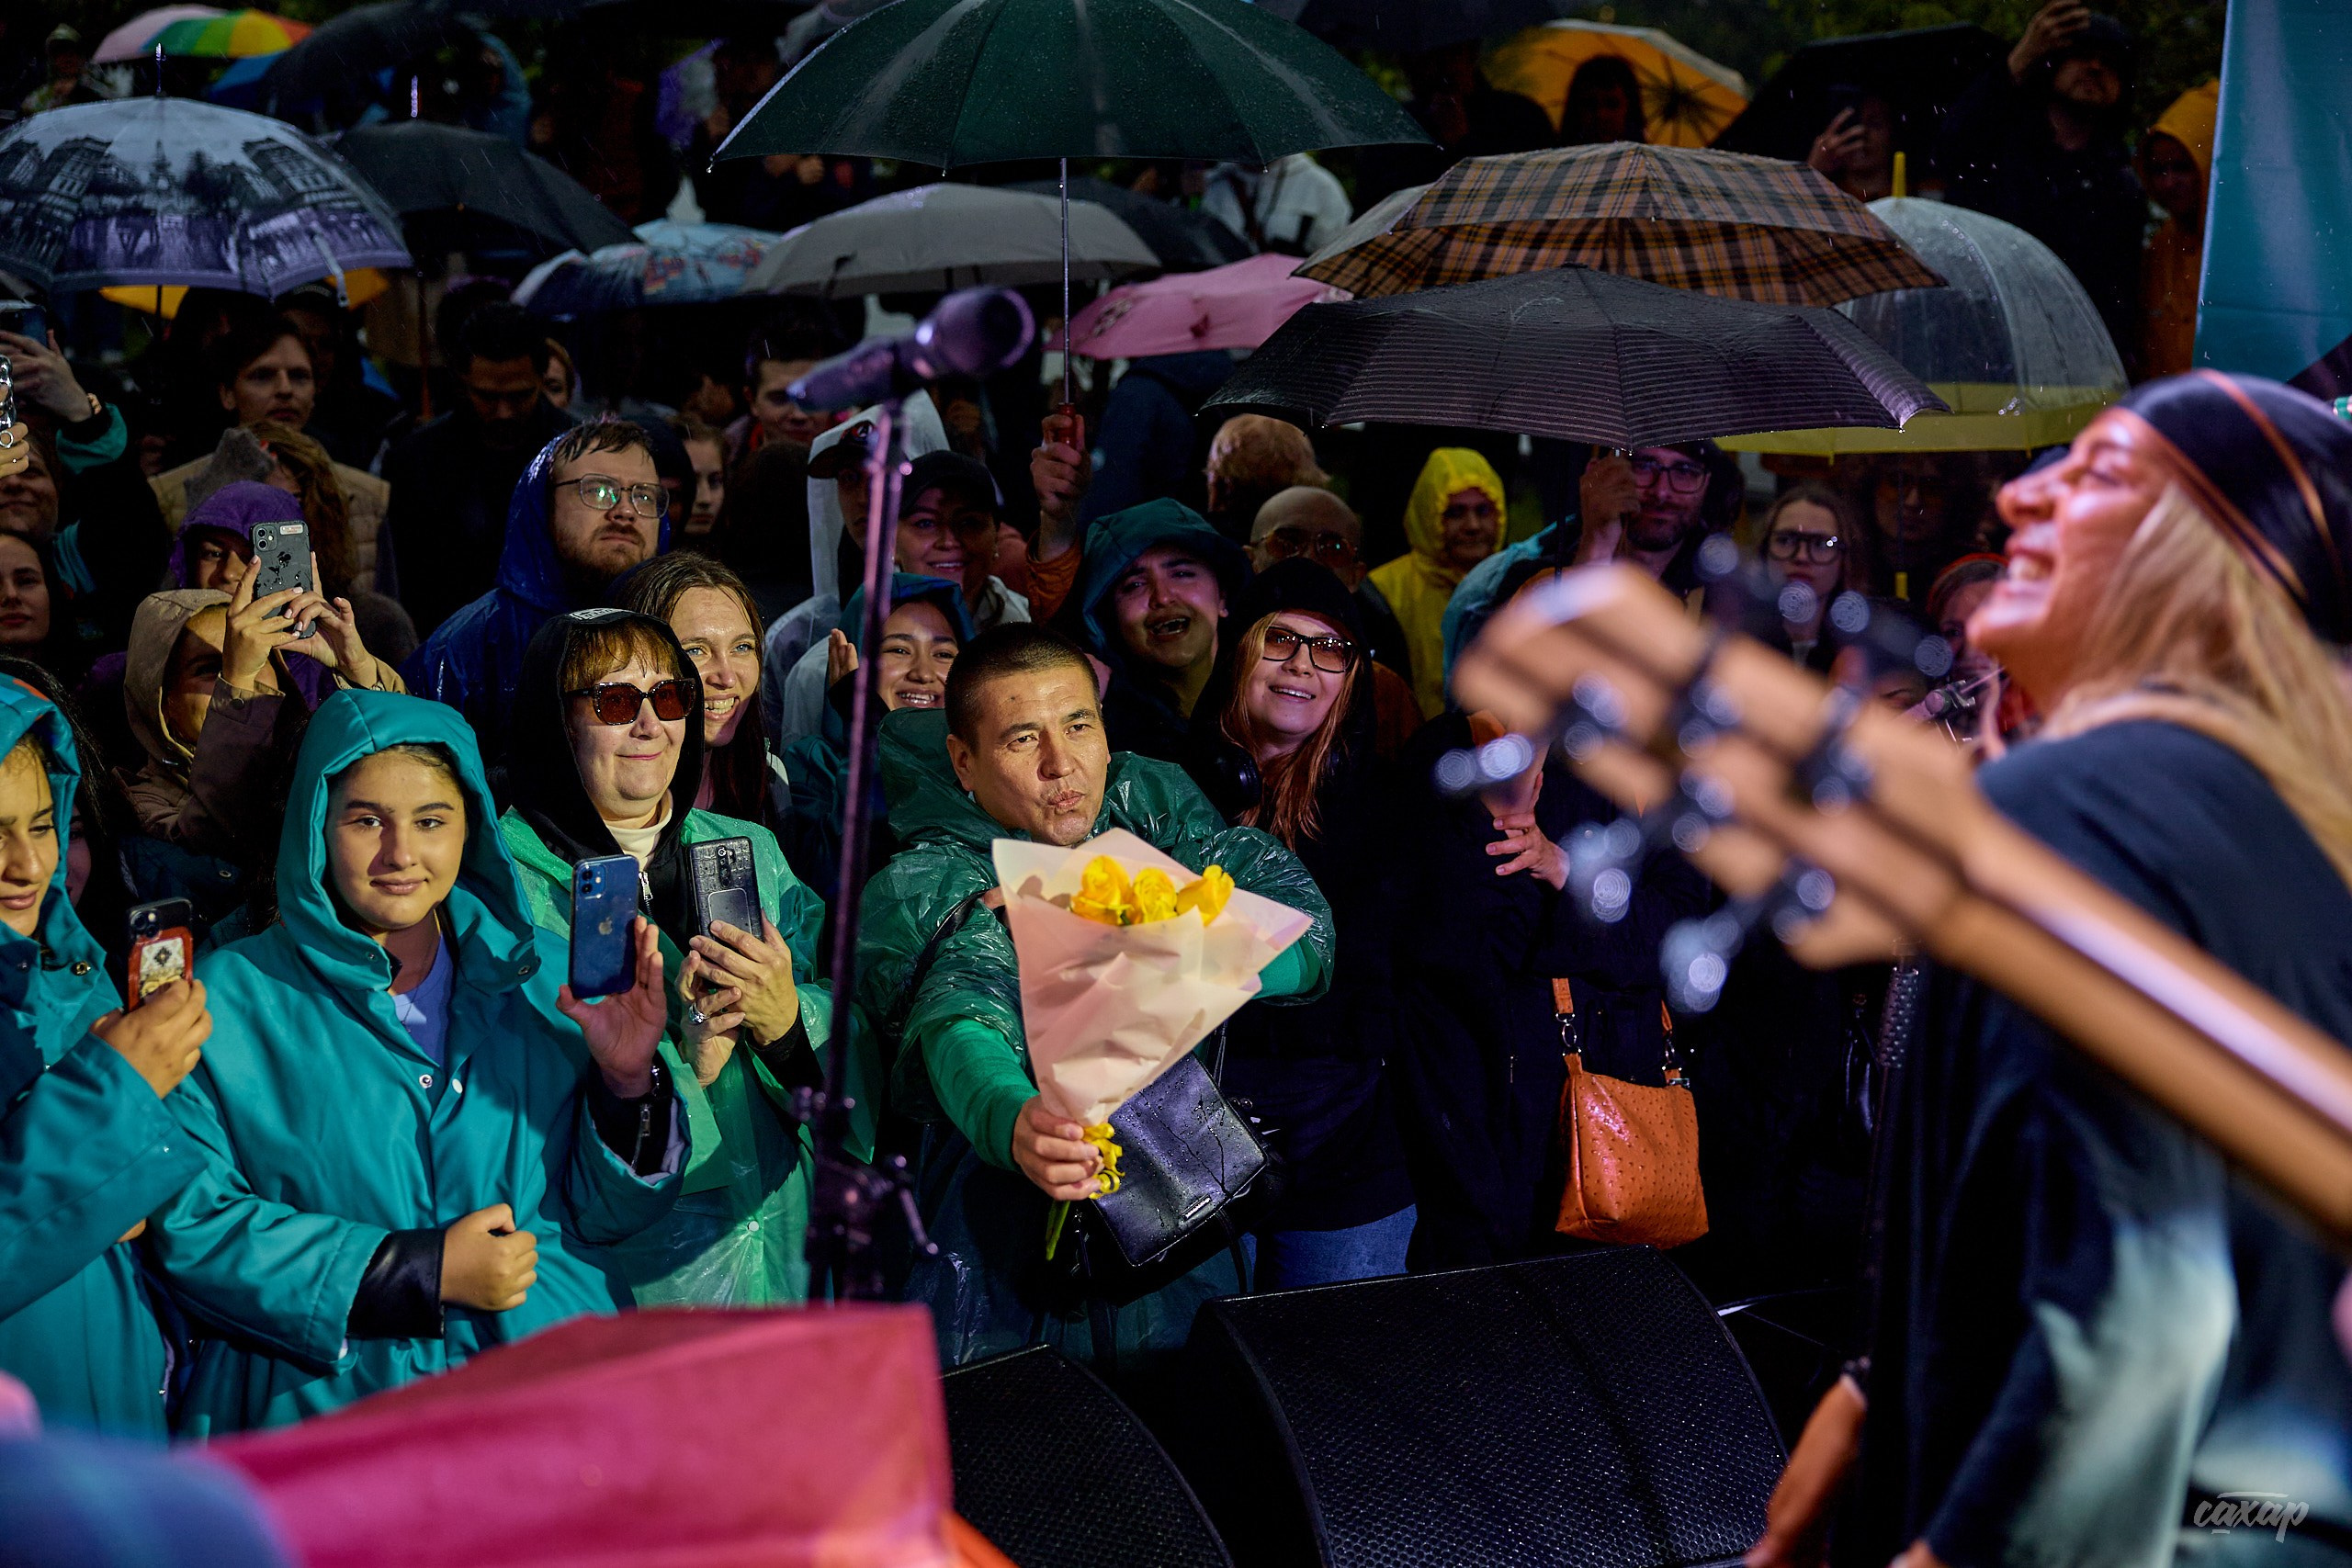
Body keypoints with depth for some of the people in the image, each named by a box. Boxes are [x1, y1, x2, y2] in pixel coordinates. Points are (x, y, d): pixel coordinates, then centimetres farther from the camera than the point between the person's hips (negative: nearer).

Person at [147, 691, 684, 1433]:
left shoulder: (542, 977, 14)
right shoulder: (230, 997, 5)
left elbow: (603, 1215, 14)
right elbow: (191, 1227, -3)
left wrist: (627, 1079, -6)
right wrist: (425, 1272, -7)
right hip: (333, 1396, -2)